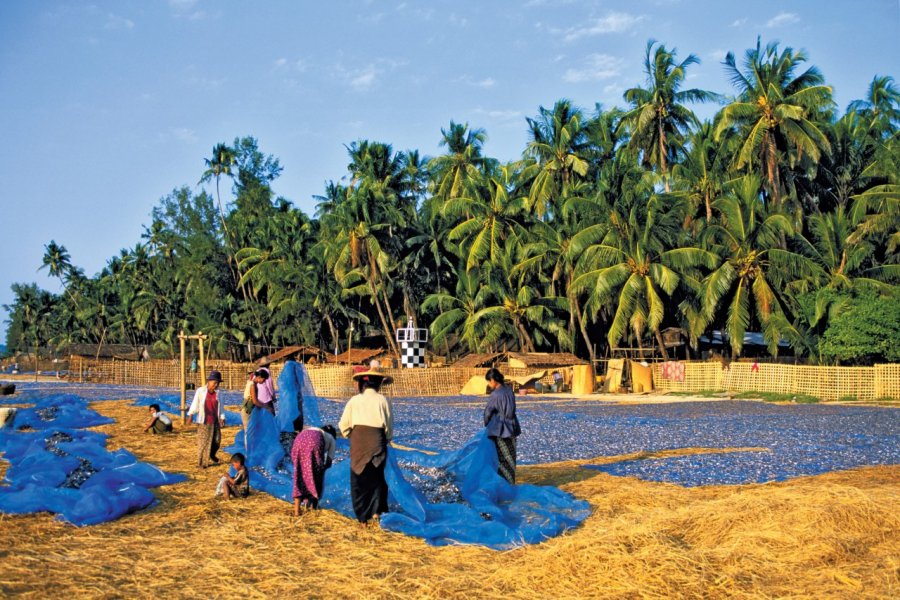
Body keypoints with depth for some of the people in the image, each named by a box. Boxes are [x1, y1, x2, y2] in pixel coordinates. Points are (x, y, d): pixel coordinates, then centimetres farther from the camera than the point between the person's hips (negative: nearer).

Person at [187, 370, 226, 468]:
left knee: (217, 440, 11)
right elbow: (195, 404, -6)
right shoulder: (200, 391, -8)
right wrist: (191, 415, -12)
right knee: (203, 442, 1)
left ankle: (211, 455, 37)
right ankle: (203, 462, 11)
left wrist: (222, 417, 3)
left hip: (215, 421, 4)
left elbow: (220, 406, 9)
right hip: (204, 422, -4)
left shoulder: (217, 392, 2)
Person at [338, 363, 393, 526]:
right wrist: (387, 439, 22)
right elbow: (389, 425, 4)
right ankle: (376, 510, 7)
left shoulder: (354, 400, 4)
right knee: (377, 476, 16)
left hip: (357, 441, 1)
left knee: (358, 478, 9)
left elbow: (344, 425, 4)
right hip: (377, 440, -1)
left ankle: (363, 517, 11)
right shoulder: (382, 400, 1)